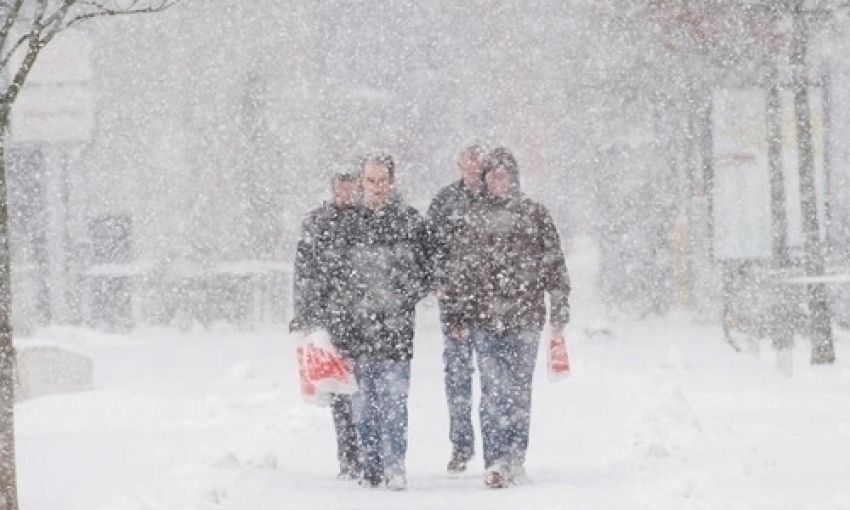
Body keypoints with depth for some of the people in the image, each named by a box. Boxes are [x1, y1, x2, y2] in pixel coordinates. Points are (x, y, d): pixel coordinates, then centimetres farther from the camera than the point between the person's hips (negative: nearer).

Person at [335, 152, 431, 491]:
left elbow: (424, 273, 9)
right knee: (363, 402, 5)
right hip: (357, 324, 2)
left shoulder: (410, 221, 4)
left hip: (395, 325, -2)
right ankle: (371, 468, 11)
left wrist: (406, 297, -7)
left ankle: (394, 466, -6)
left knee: (393, 399, -9)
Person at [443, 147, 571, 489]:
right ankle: (495, 462, -10)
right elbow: (461, 270, 14)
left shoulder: (534, 215, 6)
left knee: (520, 392, 4)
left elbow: (554, 265, 7)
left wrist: (559, 312, 3)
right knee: (494, 391, -8)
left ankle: (516, 459, 13)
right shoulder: (474, 218, 10)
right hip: (485, 318, 0)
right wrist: (457, 316, 12)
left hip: (525, 319, 0)